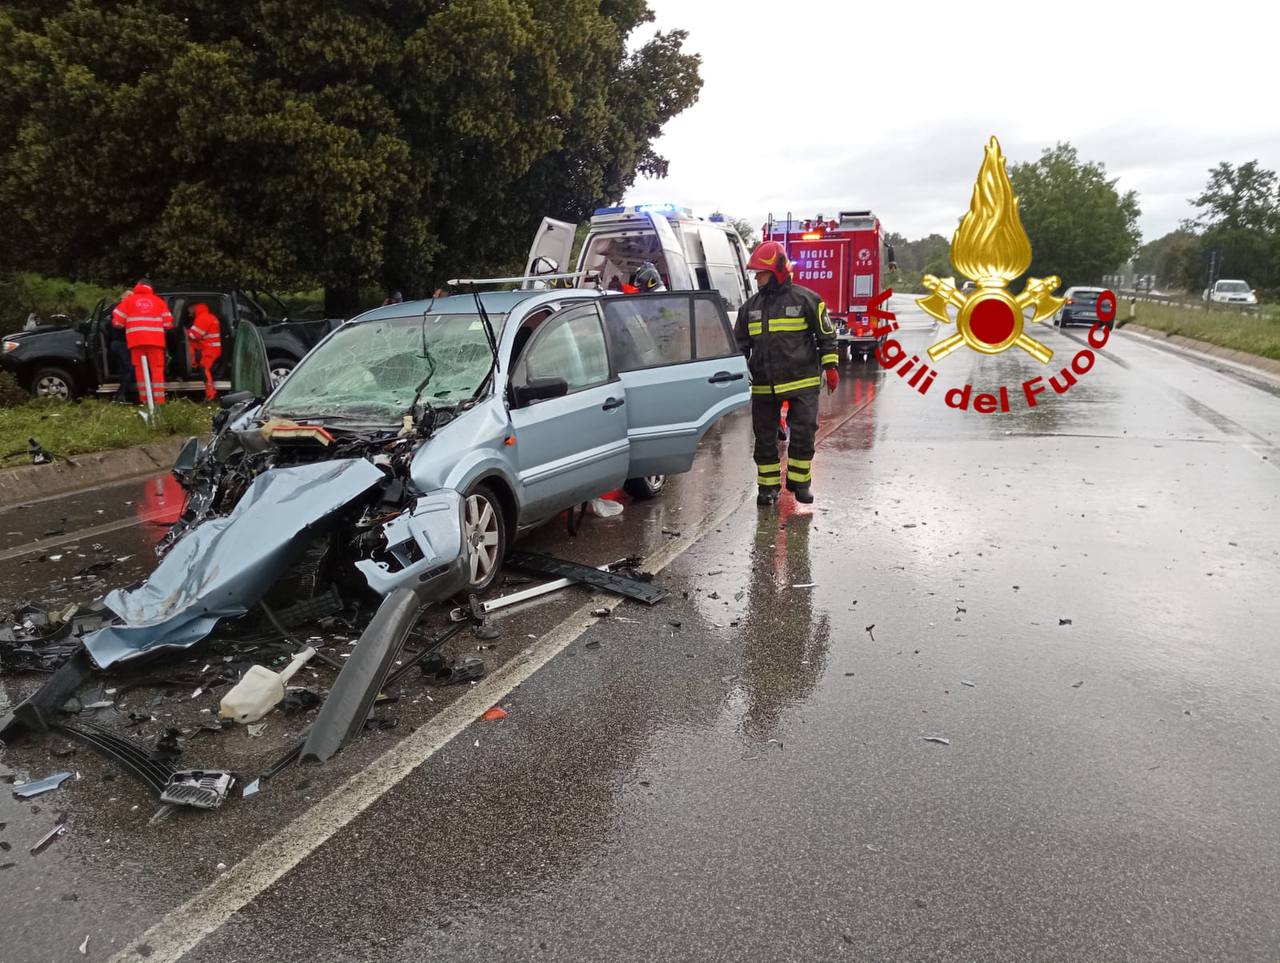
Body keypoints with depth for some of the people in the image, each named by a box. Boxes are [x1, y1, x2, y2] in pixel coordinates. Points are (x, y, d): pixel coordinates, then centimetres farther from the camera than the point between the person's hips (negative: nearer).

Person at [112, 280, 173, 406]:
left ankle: (144, 400, 2)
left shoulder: (129, 300, 13)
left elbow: (117, 321, 6)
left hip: (136, 340, 0)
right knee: (157, 368, 1)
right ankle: (159, 400, -8)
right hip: (155, 340, 0)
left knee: (140, 369, 7)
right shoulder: (158, 300, 14)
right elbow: (168, 323, 7)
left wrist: (127, 325, 25)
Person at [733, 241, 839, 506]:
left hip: (802, 384, -4)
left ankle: (799, 481, 17)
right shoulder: (751, 306, 10)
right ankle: (768, 486, 19)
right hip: (764, 385, 4)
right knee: (764, 437, 7)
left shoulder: (805, 300, -3)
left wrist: (831, 367, -4)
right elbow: (740, 342, 17)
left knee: (803, 434, 1)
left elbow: (826, 336, 2)